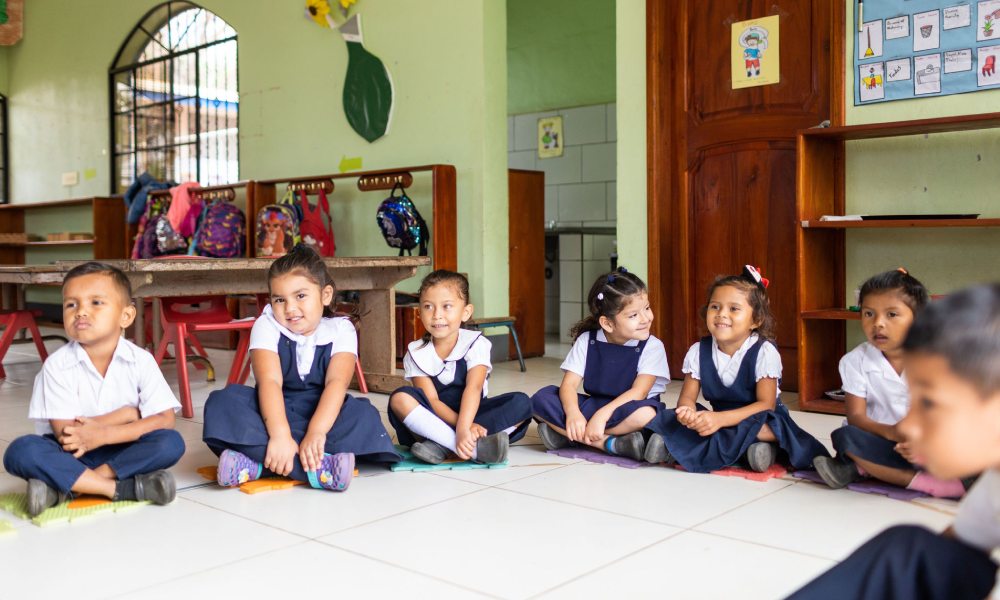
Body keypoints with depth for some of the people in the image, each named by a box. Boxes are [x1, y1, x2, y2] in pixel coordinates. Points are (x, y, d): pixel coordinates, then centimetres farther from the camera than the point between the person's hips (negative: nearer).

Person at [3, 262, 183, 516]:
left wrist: (103, 433, -24)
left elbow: (165, 419, -15)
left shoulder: (140, 360, -10)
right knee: (20, 451, -29)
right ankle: (122, 488, -29)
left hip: (122, 450, 1)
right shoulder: (57, 365, -12)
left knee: (172, 443, -26)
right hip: (71, 453, -1)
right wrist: (127, 414, -17)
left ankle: (62, 487, -24)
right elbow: (64, 433, -16)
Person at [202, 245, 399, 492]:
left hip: (321, 413, 0)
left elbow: (337, 383, -22)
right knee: (223, 402, -27)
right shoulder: (267, 326, -7)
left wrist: (316, 432, -39)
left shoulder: (341, 330, -5)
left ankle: (257, 466, -38)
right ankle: (318, 469, -44)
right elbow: (269, 381, -23)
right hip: (274, 411, 0)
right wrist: (280, 434, -39)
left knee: (364, 415, -30)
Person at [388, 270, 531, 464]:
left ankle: (440, 445, -32)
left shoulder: (476, 344, -7)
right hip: (435, 418, 0)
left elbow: (473, 388, -23)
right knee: (400, 399, -29)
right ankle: (475, 447, -38)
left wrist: (464, 428, -41)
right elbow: (431, 401, -15)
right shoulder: (416, 353, -6)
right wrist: (463, 427, -33)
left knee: (522, 403, -24)